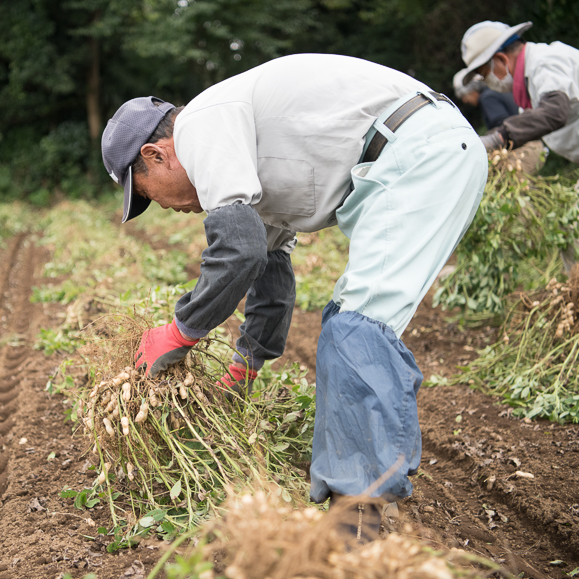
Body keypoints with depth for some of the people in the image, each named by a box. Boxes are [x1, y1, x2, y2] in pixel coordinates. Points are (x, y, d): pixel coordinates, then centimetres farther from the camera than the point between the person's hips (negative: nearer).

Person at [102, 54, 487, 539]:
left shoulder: (201, 123, -7)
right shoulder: (252, 161, 23)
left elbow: (239, 247, -20)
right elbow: (271, 265, 31)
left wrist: (179, 335, -4)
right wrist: (242, 373, 38)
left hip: (422, 151, -11)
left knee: (360, 322, -17)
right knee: (349, 322, 13)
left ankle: (365, 508, -14)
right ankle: (347, 487, 18)